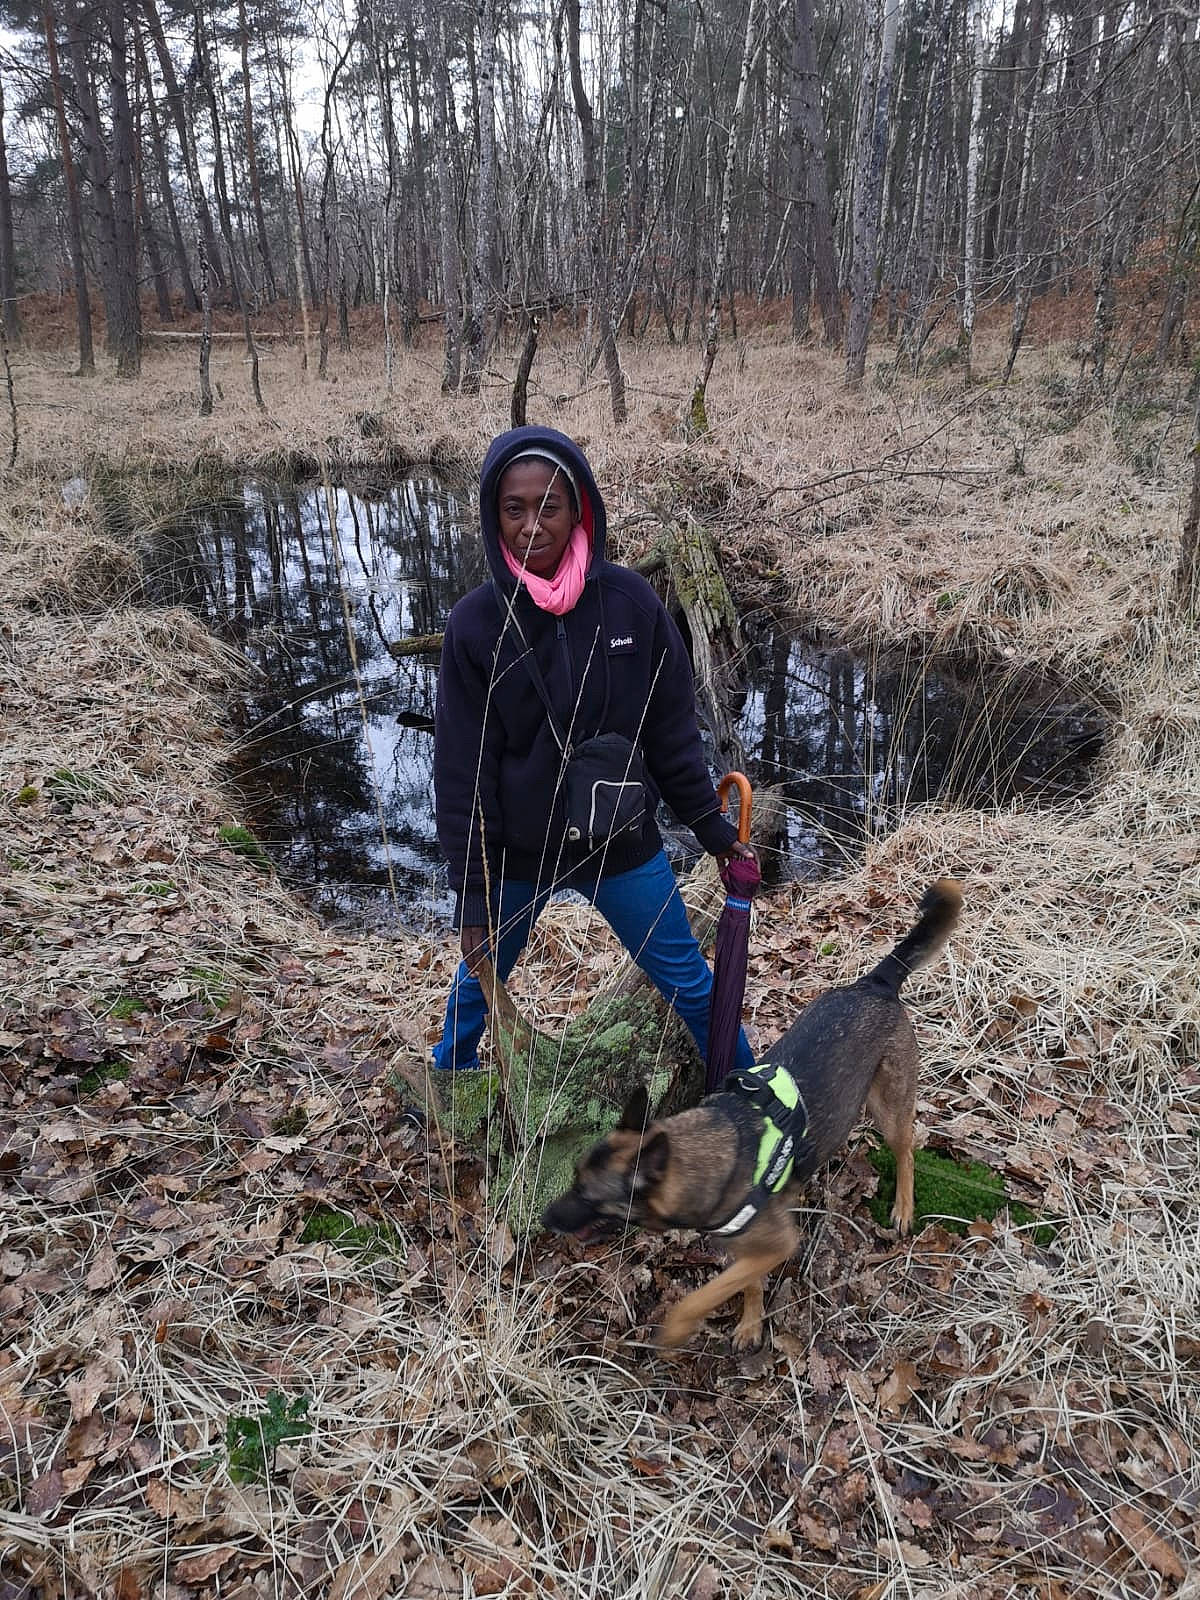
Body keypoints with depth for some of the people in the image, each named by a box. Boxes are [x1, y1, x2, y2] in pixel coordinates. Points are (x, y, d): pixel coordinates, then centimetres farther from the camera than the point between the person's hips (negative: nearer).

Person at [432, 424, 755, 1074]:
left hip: (622, 845, 0)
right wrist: (473, 897, -9)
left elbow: (672, 729, -1)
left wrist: (713, 828, 3)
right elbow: (463, 773, -10)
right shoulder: (475, 623, -13)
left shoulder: (631, 601, -11)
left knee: (688, 982, 13)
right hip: (515, 857, 0)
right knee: (478, 984, 21)